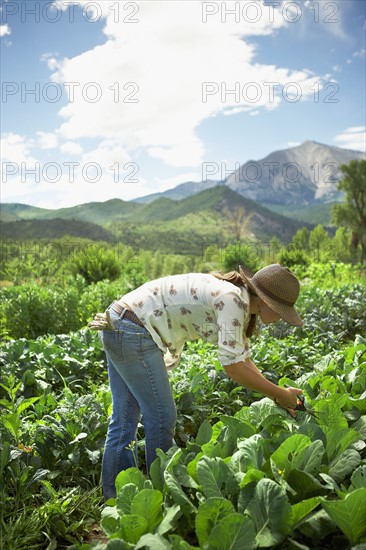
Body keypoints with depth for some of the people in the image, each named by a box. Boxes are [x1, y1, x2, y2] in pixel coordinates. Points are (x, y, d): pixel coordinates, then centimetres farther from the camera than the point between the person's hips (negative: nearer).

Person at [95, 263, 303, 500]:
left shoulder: (237, 302, 10)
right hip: (133, 332, -10)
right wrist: (280, 394, -10)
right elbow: (233, 366, -20)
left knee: (125, 418, 17)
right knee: (162, 418, 2)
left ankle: (115, 495, 30)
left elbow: (243, 360, 14)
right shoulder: (233, 300, -19)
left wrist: (277, 394, 8)